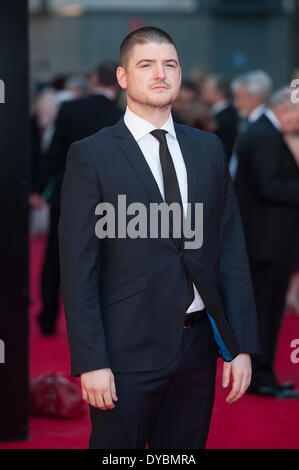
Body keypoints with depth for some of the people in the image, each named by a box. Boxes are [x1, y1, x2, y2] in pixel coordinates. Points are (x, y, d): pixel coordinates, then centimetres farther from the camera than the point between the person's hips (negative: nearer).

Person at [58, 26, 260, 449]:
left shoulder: (208, 149, 10)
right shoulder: (91, 156, -4)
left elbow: (232, 251, 8)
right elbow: (78, 268, -7)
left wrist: (241, 346, 1)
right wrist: (91, 362, -14)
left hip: (198, 349, 4)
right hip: (129, 351, -4)